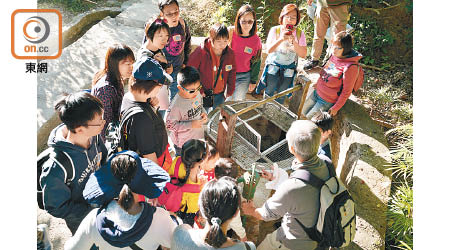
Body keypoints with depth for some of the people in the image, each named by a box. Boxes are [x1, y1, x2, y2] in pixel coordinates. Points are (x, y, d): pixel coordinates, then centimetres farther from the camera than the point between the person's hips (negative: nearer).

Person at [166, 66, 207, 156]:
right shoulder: (176, 105, -31)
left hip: (198, 136, 6)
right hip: (183, 143, -6)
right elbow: (170, 125, -24)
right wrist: (191, 125, -28)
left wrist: (204, 113, -13)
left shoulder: (197, 94, -12)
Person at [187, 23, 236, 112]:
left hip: (220, 95, 4)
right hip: (203, 94, -3)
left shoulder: (229, 53, -9)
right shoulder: (200, 52, -22)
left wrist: (230, 91, 7)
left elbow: (232, 73, 6)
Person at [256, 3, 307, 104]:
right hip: (273, 66, -1)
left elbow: (303, 55, -9)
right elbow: (269, 50, -16)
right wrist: (281, 39, -31)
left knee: (281, 97, 9)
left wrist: (294, 42, -25)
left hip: (288, 70, 1)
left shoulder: (299, 33, -5)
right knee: (269, 93, 8)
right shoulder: (275, 30, -8)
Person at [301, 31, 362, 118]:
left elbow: (346, 91, -20)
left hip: (327, 101, -8)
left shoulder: (350, 67, -27)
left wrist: (336, 108, -16)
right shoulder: (334, 55, -4)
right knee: (302, 113, 17)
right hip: (316, 92, 8)